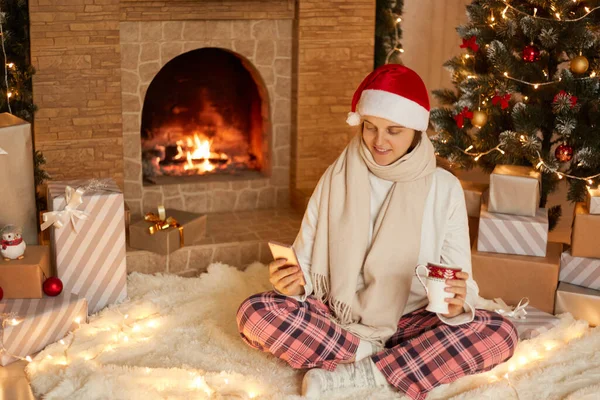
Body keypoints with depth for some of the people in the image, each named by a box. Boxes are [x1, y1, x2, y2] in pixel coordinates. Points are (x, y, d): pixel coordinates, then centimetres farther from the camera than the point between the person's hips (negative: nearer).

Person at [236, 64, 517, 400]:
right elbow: (307, 262, 0)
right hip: (338, 318, 0)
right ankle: (374, 356, -17)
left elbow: (461, 282, -6)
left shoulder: (444, 188, -4)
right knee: (255, 313, -25)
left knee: (500, 334, -26)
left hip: (410, 321, 0)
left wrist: (457, 303, -29)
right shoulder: (338, 178, -2)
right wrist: (294, 281, -24)